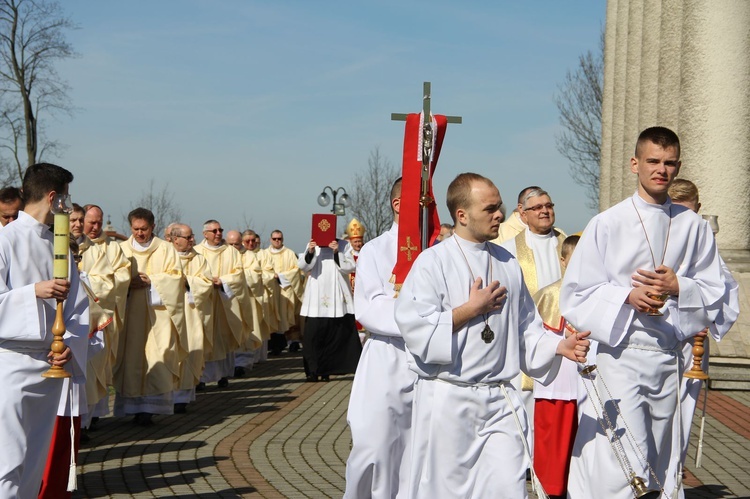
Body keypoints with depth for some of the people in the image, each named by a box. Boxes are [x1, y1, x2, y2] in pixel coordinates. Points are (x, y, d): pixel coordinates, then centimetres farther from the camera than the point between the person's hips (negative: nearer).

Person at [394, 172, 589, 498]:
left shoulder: (508, 264, 12)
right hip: (448, 398, -4)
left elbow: (526, 329, 16)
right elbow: (416, 330, -14)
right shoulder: (432, 262, -5)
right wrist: (472, 309, -12)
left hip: (501, 401, 4)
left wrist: (560, 346, -1)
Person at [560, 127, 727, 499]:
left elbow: (714, 293, 9)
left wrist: (678, 287, -10)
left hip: (669, 359, 4)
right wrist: (627, 296, -17)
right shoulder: (608, 224, -2)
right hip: (619, 358, -4)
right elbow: (576, 294, -2)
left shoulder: (693, 227, 7)